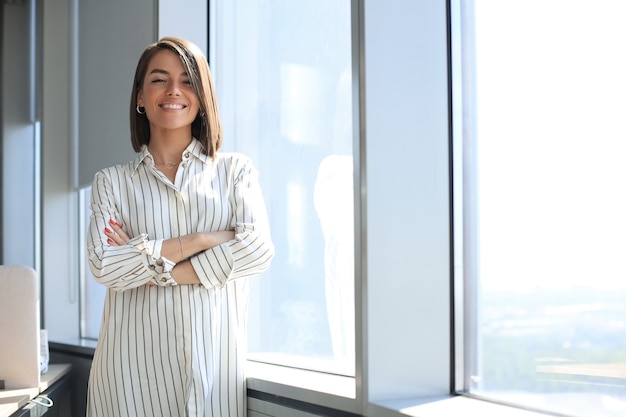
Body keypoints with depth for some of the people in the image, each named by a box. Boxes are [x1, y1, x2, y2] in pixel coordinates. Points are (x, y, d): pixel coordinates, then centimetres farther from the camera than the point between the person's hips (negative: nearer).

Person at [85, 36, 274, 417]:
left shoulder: (235, 170, 7)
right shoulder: (112, 182, 7)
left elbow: (258, 251, -8)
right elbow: (104, 266, -7)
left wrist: (147, 263, -8)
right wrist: (200, 240, -12)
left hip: (216, 357, 0)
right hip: (135, 361, 0)